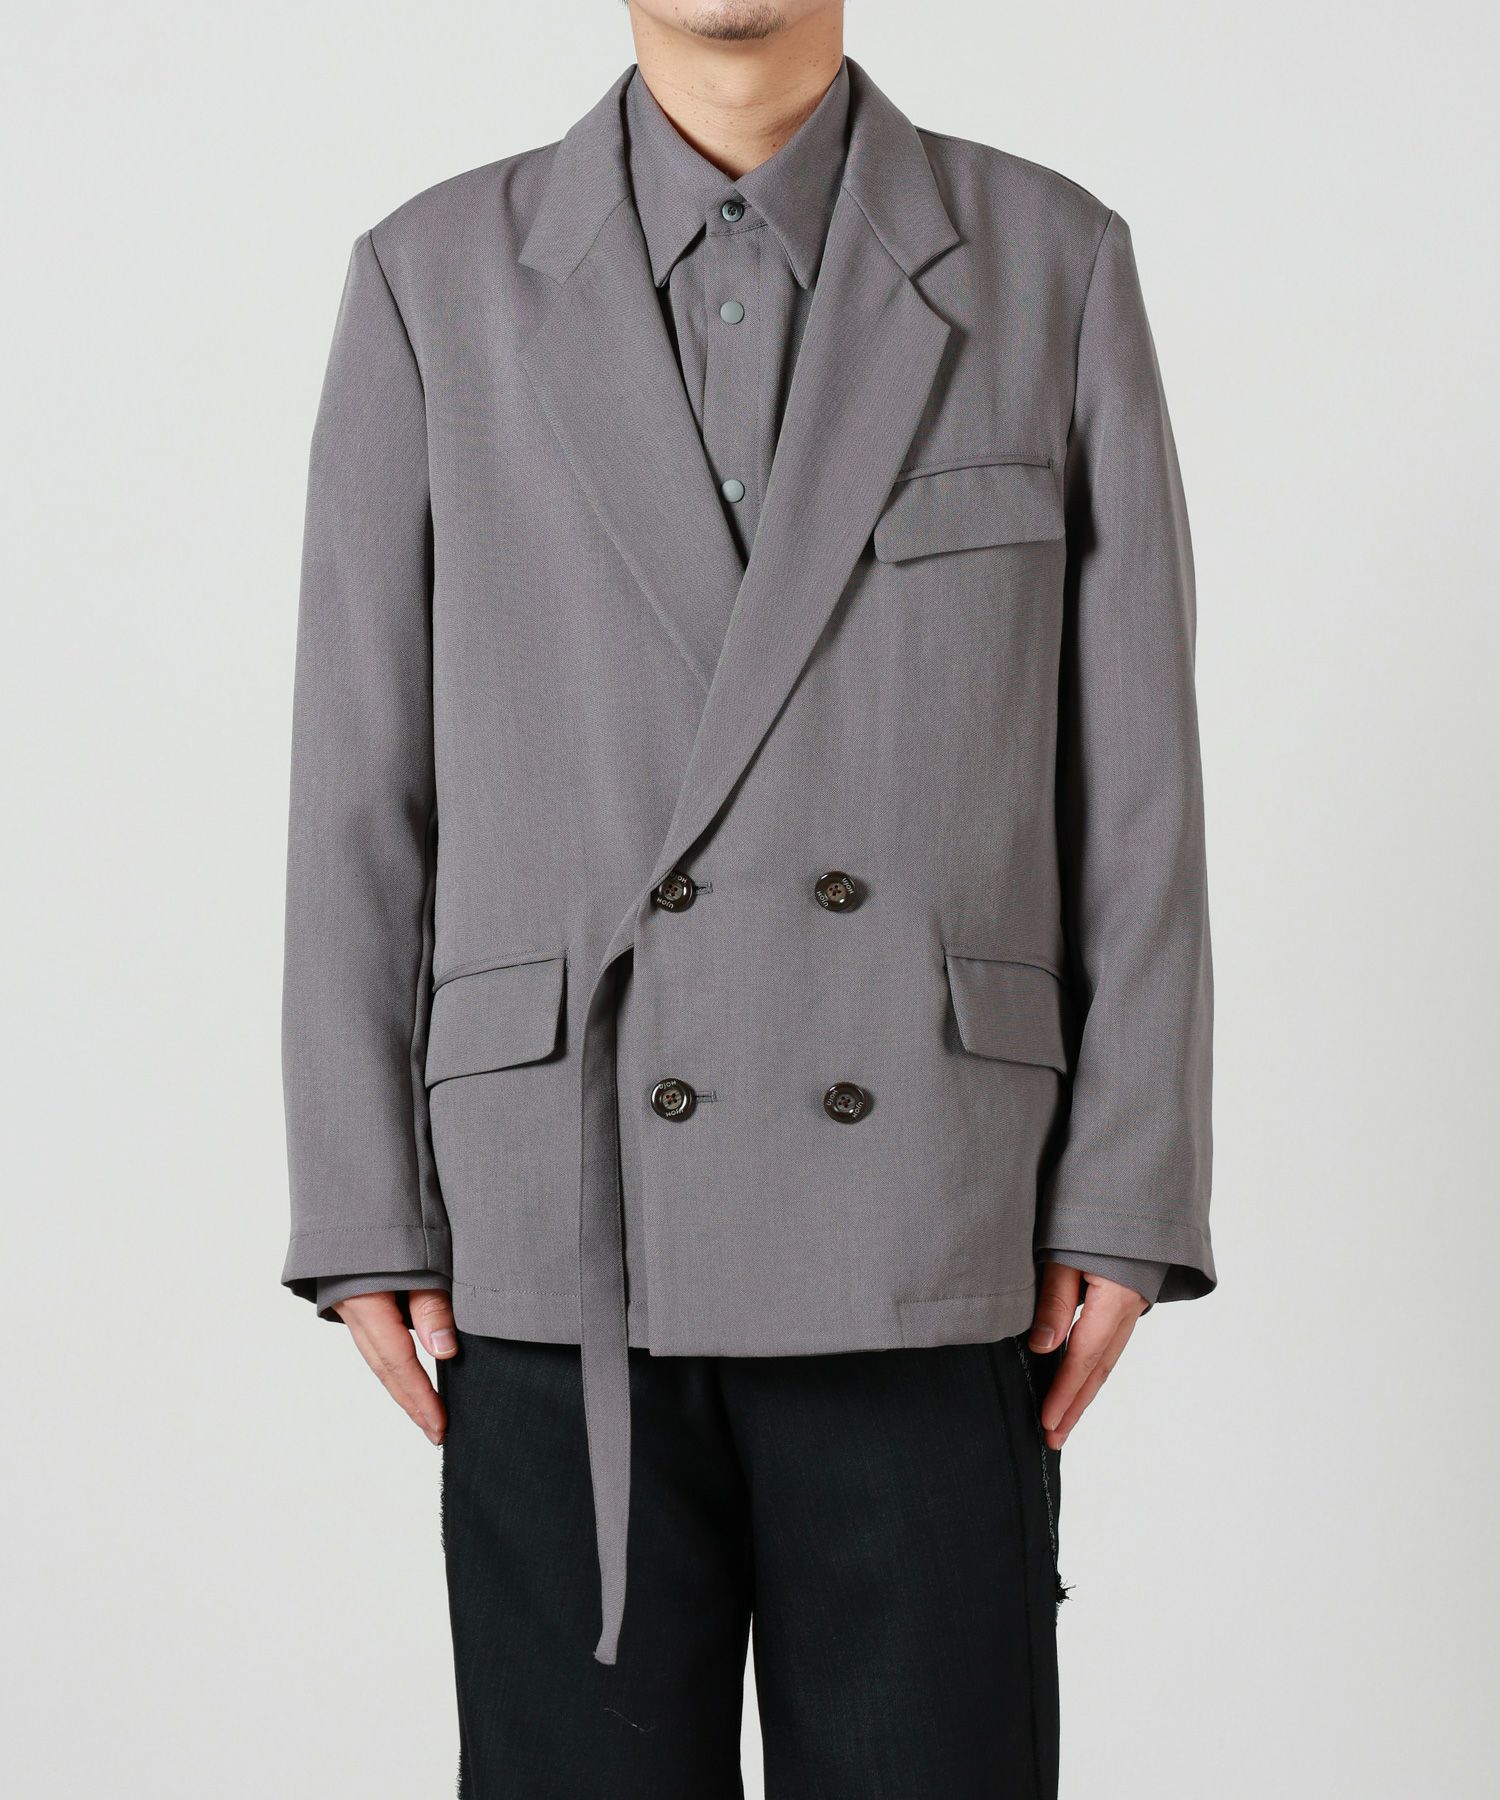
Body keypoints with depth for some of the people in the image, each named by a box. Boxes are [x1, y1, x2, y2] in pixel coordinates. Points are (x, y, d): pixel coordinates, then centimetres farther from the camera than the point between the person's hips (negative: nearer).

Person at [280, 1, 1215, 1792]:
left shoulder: (1052, 262, 4)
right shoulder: (436, 281, 4)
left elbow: (1134, 780, 2)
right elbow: (359, 792, 4)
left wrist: (1127, 1208, -3)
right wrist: (365, 1223, -1)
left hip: (925, 1256, 0)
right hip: (570, 1255, 0)